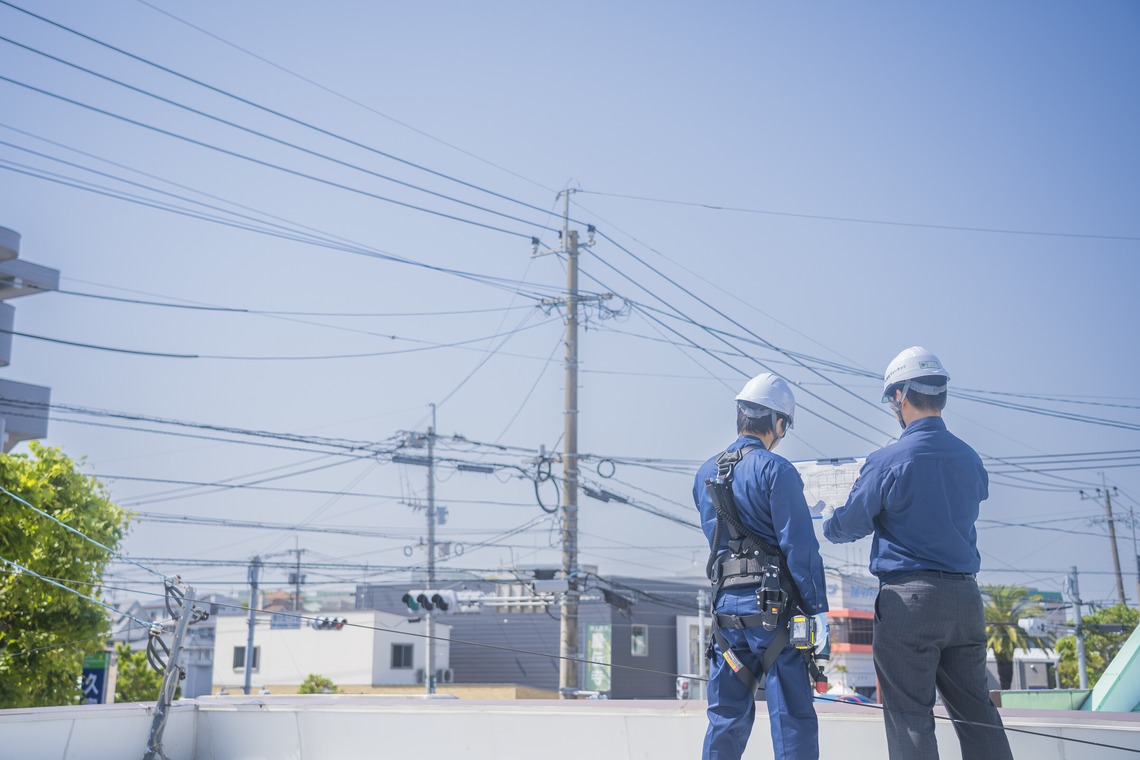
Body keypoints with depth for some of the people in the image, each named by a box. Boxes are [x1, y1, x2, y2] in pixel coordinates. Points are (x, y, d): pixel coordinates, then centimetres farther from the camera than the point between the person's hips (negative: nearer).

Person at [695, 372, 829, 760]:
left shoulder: (705, 474, 12)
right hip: (771, 606, -6)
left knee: (727, 716, 12)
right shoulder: (776, 470, -9)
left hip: (724, 605, 6)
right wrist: (818, 609, -11)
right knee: (792, 715, -1)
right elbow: (800, 545, -13)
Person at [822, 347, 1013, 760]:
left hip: (909, 599, -6)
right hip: (965, 595, 6)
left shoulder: (887, 461, -11)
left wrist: (830, 520, 20)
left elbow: (844, 527, -5)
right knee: (975, 711, 13)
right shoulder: (970, 459, 6)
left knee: (910, 717, 0)